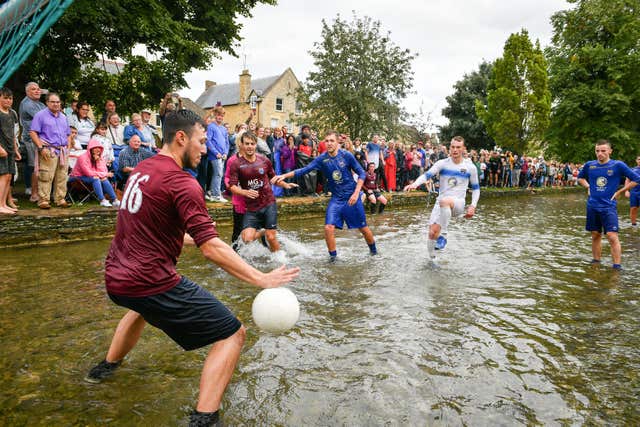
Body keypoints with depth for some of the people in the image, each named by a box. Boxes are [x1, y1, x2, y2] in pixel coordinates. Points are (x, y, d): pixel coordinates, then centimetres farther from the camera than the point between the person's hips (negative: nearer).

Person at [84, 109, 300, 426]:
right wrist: (261, 279, -20)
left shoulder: (142, 169, 9)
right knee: (232, 334, -2)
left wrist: (191, 237, 31)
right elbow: (211, 249, -23)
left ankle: (107, 366, 60)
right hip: (151, 282, -9)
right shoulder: (182, 183, -17)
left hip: (115, 279, 9)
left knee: (143, 304, 44)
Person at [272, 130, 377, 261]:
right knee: (329, 227, -14)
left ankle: (373, 251, 33)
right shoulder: (322, 159, -5)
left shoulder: (347, 155, -10)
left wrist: (356, 193, -13)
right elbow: (304, 170, -12)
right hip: (336, 199, 2)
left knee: (363, 228, 7)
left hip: (352, 197, -1)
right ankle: (333, 256, 4)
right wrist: (284, 175, -22)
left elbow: (361, 173, -4)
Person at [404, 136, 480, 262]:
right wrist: (415, 184, -35)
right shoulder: (442, 163, 0)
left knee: (445, 201, -38)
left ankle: (443, 235, -25)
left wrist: (473, 206, 0)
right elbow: (427, 175, -15)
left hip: (458, 203, -2)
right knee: (433, 232, -13)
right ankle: (431, 258, 13)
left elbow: (476, 188, 12)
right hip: (441, 202, 2)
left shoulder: (470, 167, 2)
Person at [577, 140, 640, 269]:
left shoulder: (618, 165, -7)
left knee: (612, 236, -11)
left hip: (609, 206, -4)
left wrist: (619, 192, -5)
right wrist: (588, 187, 7)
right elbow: (580, 177, 23)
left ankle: (617, 266, -6)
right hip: (592, 206, 4)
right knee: (595, 235, 12)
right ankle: (596, 262, 25)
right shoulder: (589, 165, 3)